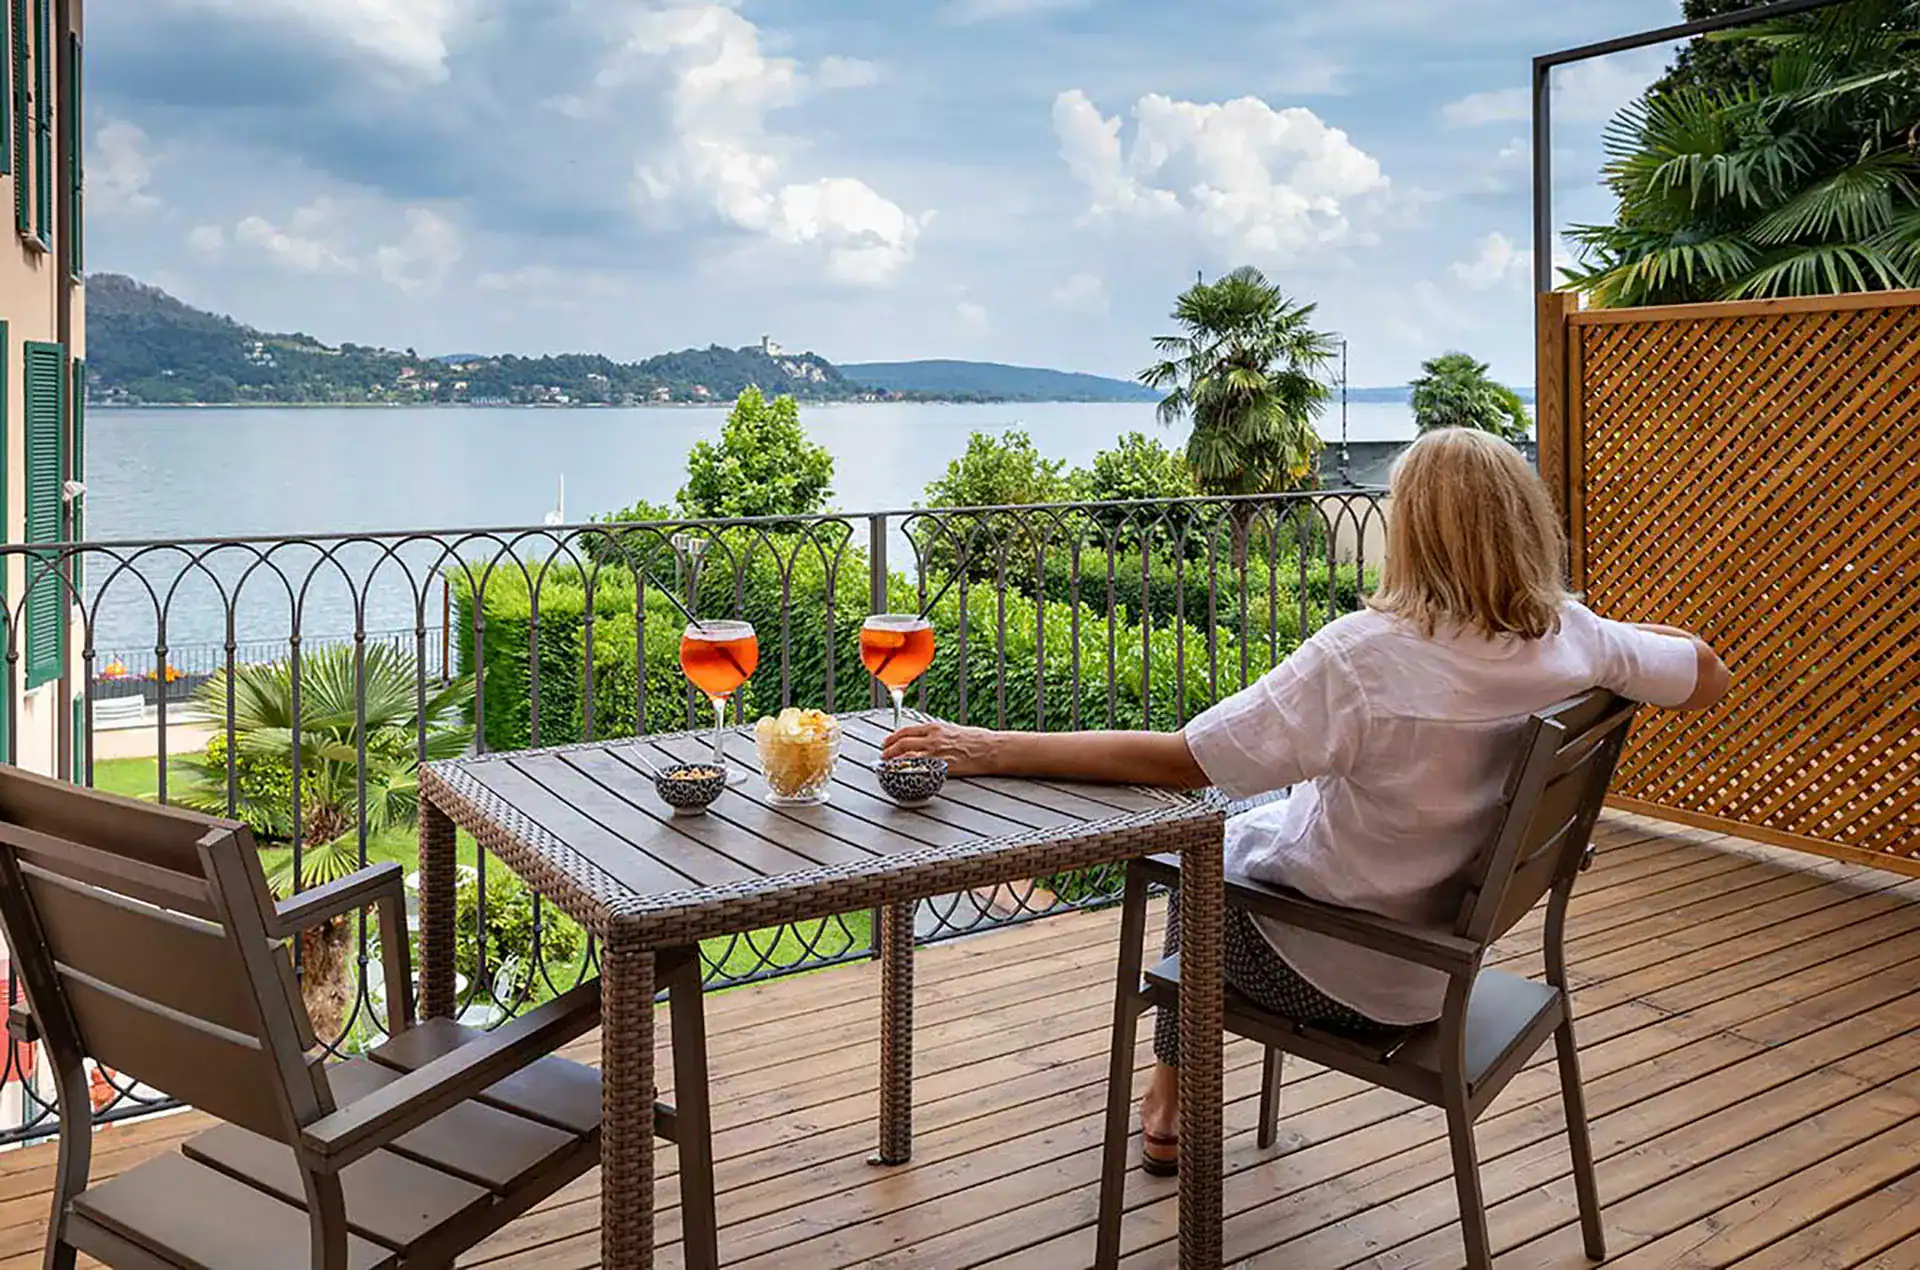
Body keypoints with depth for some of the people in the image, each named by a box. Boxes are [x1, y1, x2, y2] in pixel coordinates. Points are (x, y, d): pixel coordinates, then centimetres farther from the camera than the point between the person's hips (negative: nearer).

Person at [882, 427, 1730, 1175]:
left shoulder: (1365, 654, -33)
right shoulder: (1570, 638, -14)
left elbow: (1179, 761, -33)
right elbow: (1706, 677, 6)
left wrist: (993, 750, -30)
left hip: (1341, 973, -6)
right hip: (1455, 955, 6)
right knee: (1262, 813, 30)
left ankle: (1170, 1103, 42)